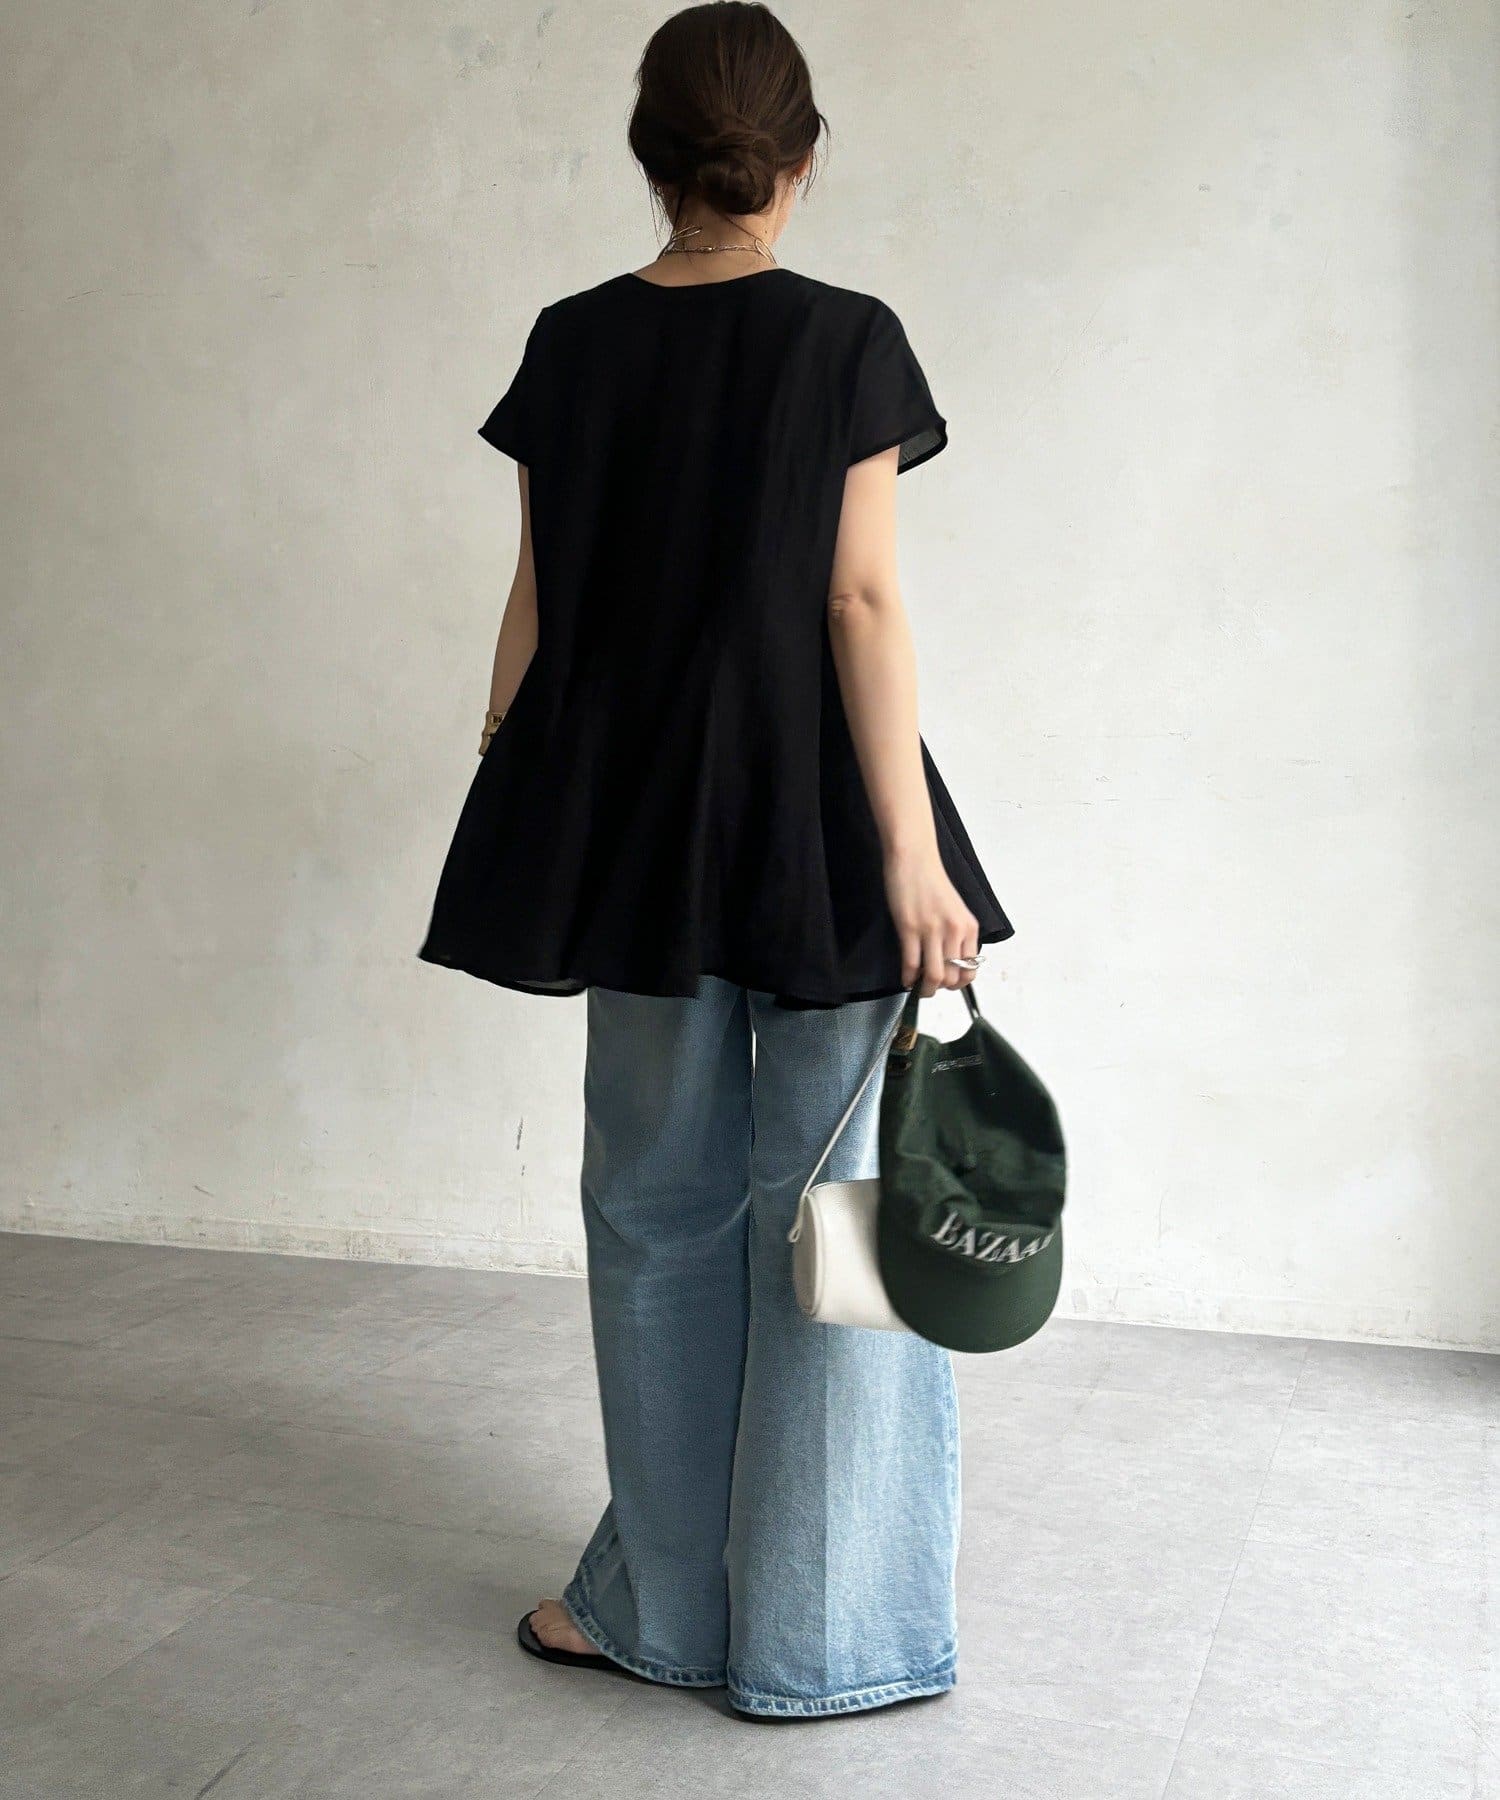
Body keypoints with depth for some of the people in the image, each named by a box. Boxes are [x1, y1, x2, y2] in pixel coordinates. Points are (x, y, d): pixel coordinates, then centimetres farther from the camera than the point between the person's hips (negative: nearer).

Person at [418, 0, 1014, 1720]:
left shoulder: (570, 346, 4)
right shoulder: (845, 341, -5)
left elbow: (536, 606, 4)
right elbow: (862, 603, -11)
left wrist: (509, 818, 13)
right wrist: (912, 849, -11)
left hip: (631, 831, 4)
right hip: (815, 823, -3)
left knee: (659, 1208, 13)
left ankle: (664, 1603, 23)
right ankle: (818, 1635, 15)